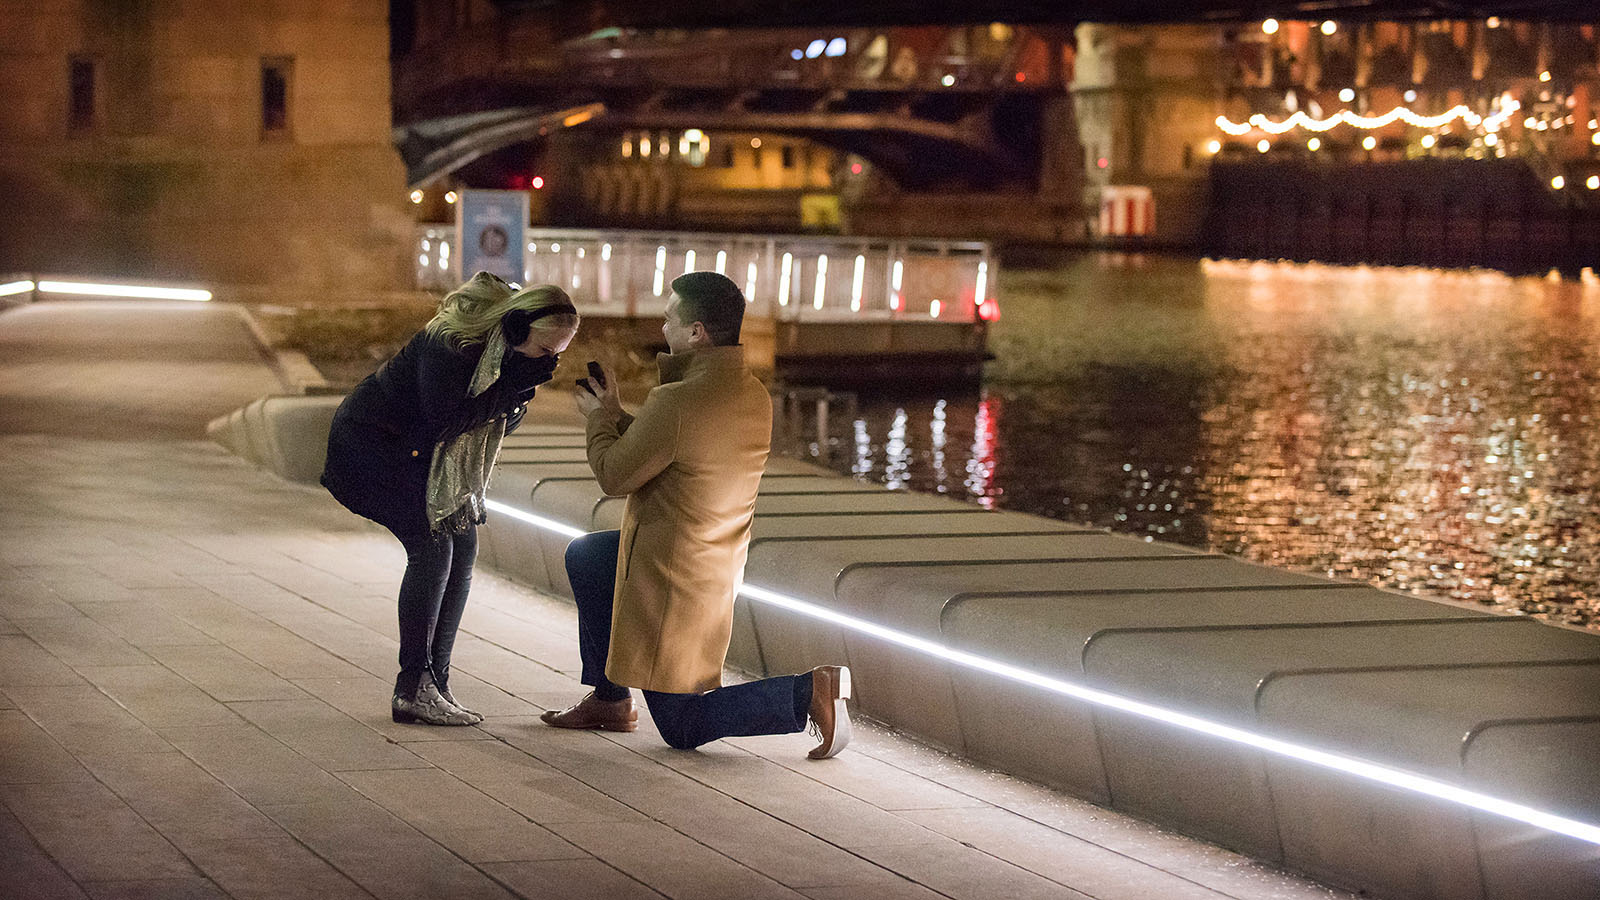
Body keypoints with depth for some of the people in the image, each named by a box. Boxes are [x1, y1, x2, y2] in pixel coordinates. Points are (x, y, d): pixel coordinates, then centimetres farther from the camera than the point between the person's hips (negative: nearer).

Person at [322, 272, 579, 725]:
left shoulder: (504, 350, -4)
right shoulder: (451, 343, -29)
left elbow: (503, 420, 1)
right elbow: (442, 423, -31)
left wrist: (521, 388, -20)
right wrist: (511, 383, -32)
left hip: (417, 452, 9)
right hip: (369, 443, -9)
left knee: (463, 543, -2)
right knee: (433, 544, -19)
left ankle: (435, 682, 0)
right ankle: (413, 688, -17)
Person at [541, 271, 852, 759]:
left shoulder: (677, 403, -28)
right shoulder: (754, 396, 0)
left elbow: (614, 475, -15)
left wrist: (598, 418, 3)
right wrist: (615, 413, 12)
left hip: (671, 577, -9)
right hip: (718, 564, 9)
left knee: (681, 728, 3)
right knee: (584, 557, 30)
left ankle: (809, 694, -12)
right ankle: (609, 700, 33)